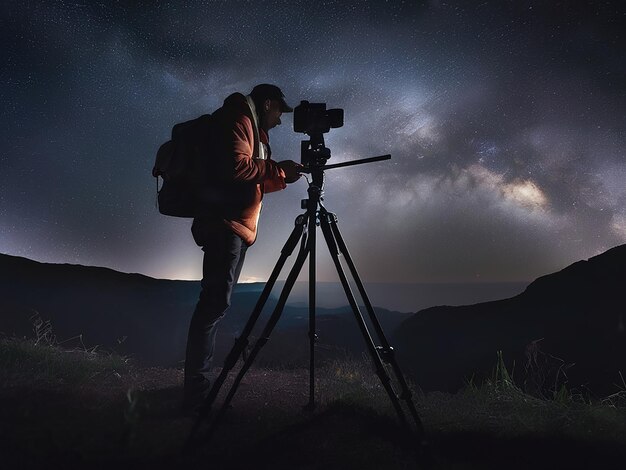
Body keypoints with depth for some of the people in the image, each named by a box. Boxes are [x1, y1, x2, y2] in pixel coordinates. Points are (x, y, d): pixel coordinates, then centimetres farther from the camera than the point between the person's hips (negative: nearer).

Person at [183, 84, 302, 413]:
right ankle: (197, 392, -14)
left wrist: (284, 176, 15)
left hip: (234, 227, 10)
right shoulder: (239, 119, -2)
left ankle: (198, 384, 14)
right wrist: (277, 168, -8)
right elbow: (235, 167, -18)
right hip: (225, 223, -10)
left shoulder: (253, 128, 28)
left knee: (214, 302, 8)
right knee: (215, 302, -15)